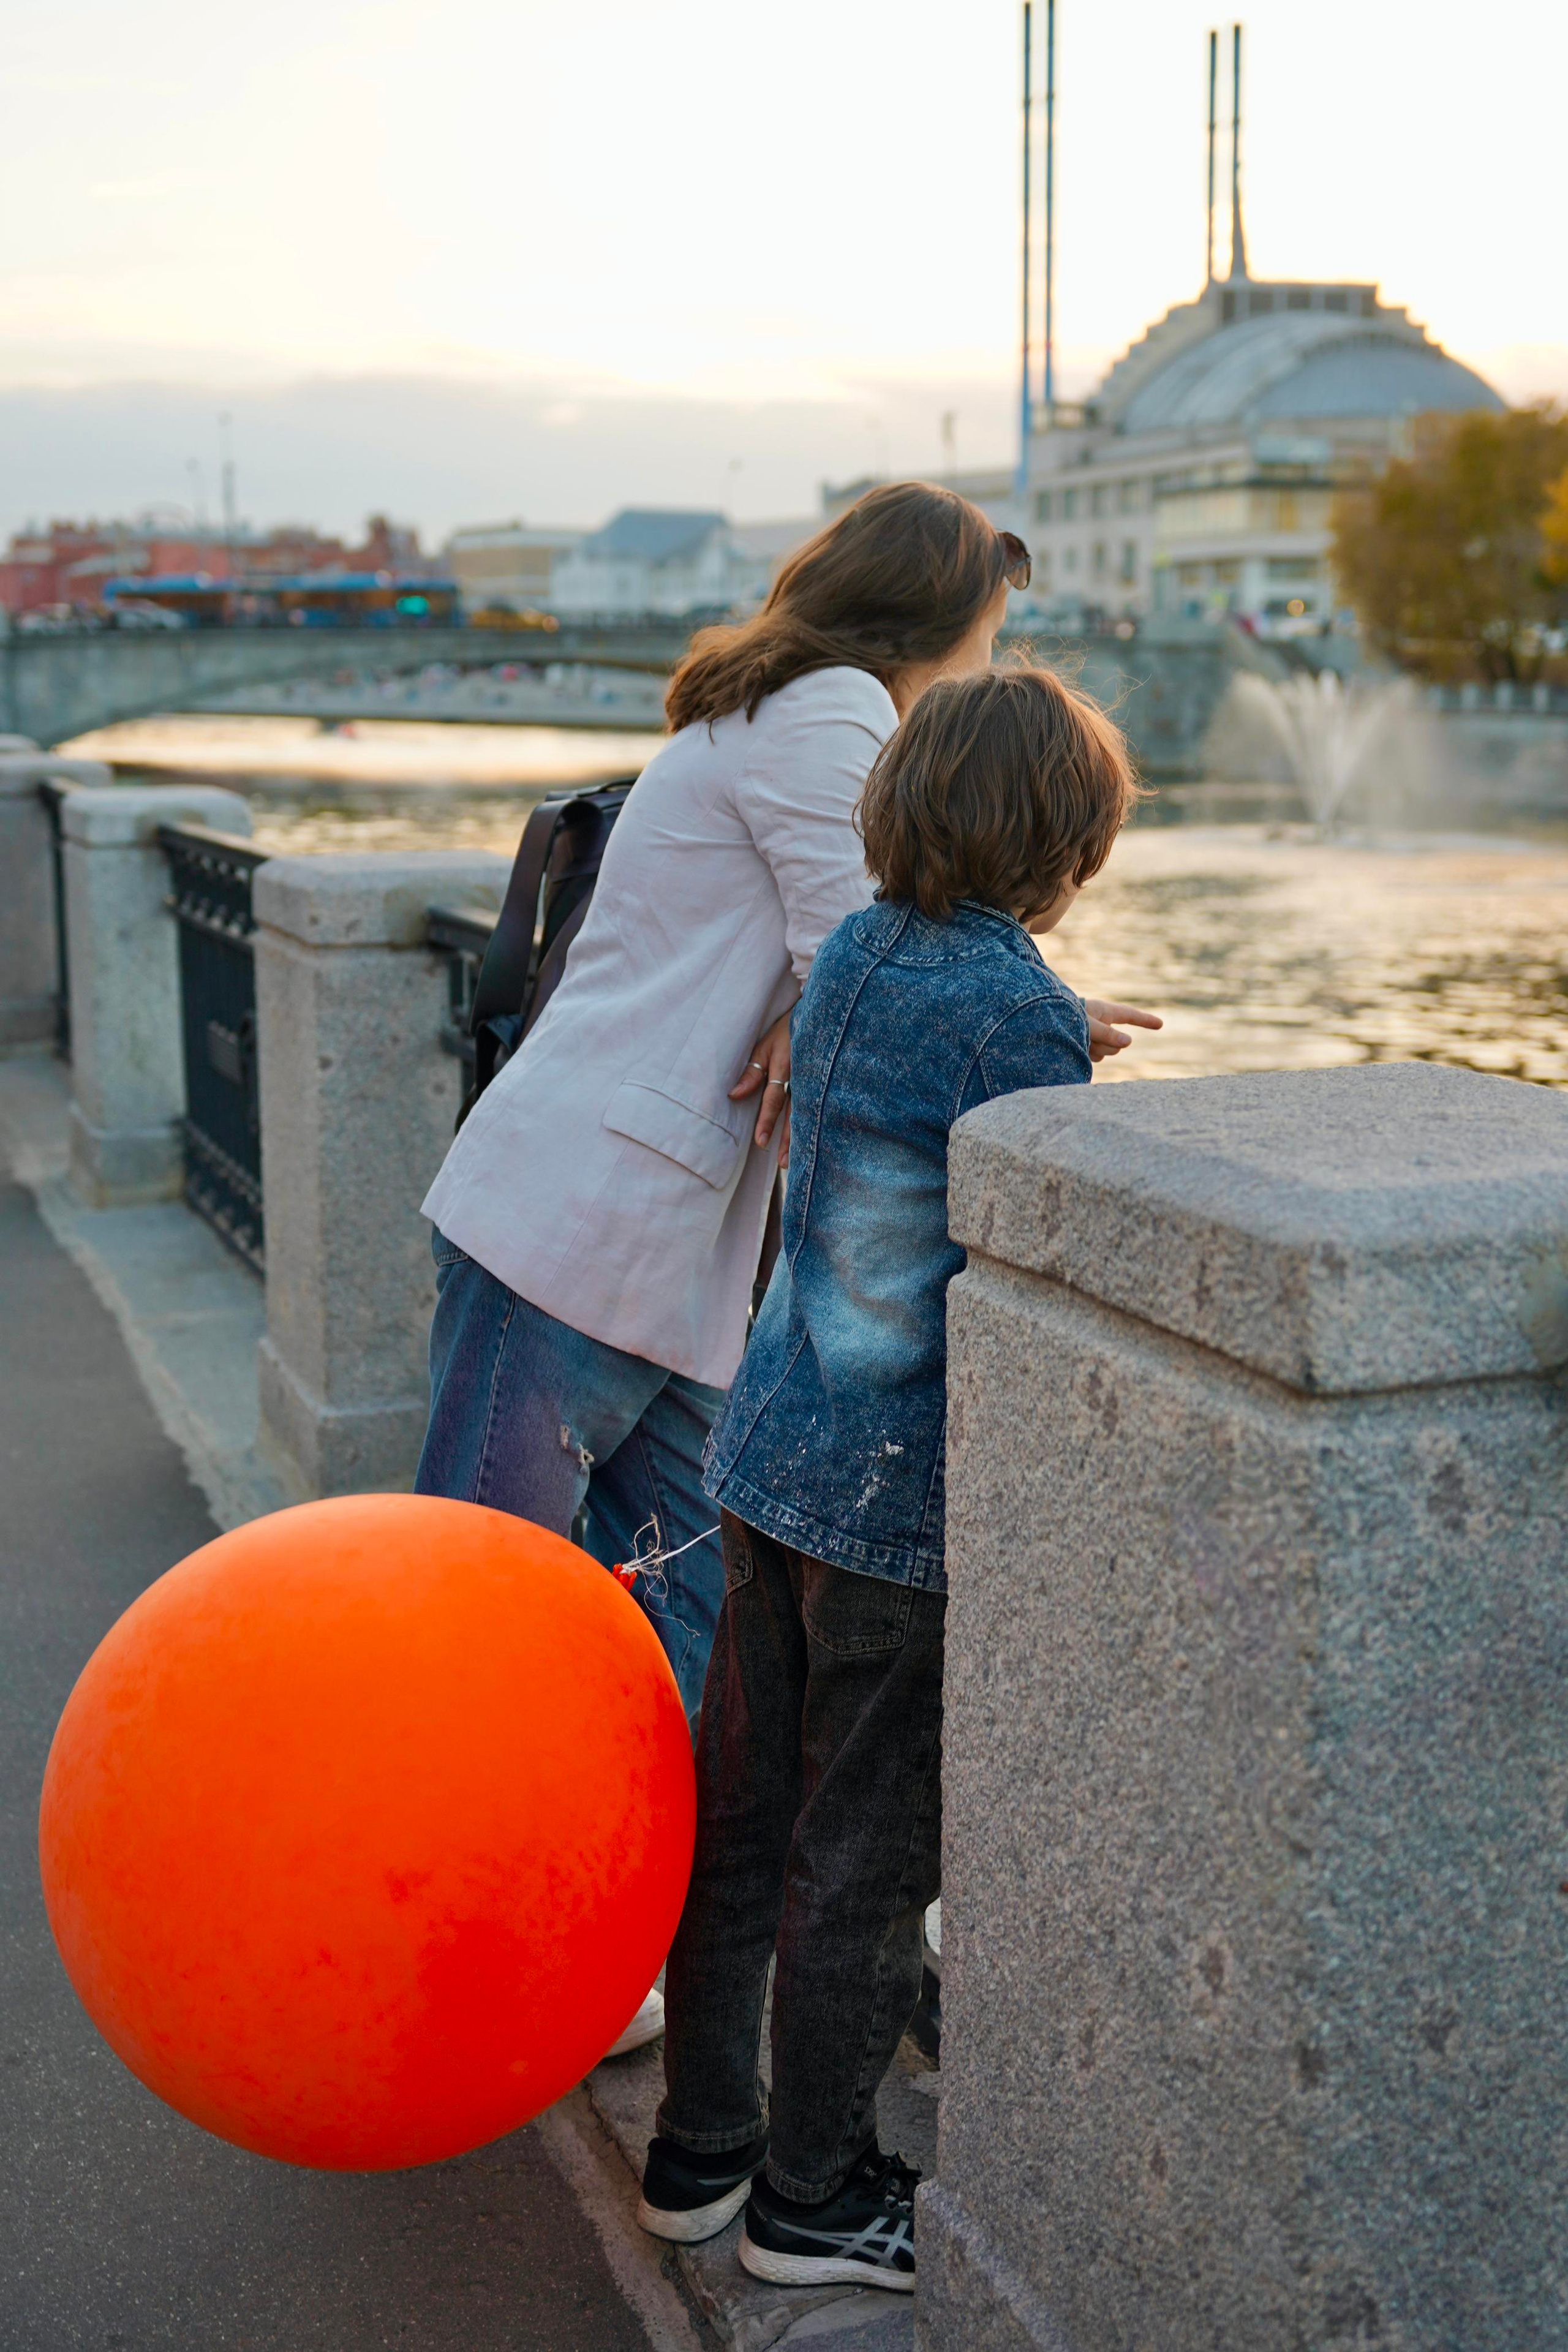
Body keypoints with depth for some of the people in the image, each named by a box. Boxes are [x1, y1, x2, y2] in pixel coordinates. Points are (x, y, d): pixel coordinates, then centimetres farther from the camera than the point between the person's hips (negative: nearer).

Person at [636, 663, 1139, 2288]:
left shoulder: (851, 955, 6)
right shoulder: (1019, 1014, -18)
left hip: (774, 1452, 8)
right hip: (910, 1495, -8)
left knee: (740, 1811, 17)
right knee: (864, 1853, 7)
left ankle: (700, 2149, 32)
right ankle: (810, 2194, 24)